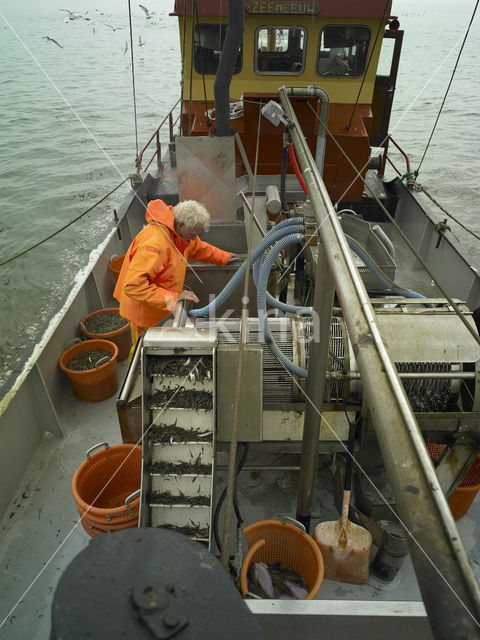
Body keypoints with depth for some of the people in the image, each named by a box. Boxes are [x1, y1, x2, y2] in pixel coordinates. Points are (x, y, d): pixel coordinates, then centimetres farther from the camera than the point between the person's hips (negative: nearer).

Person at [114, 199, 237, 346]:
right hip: (146, 314, -9)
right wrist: (172, 298, -36)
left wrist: (223, 257, 30)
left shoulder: (177, 232, -2)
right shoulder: (154, 243, -34)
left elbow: (198, 247, 22)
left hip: (164, 310, 9)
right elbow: (133, 286, -38)